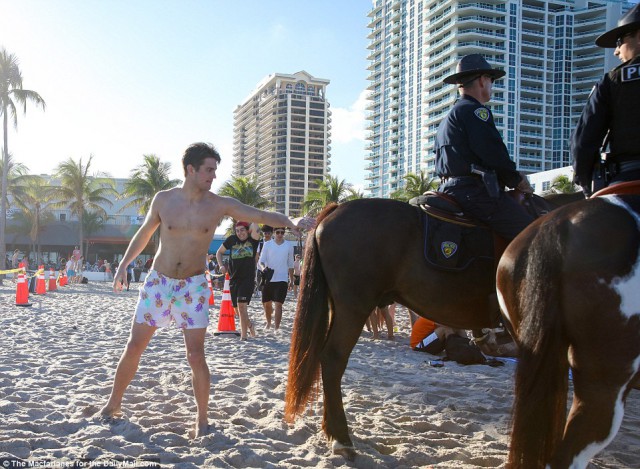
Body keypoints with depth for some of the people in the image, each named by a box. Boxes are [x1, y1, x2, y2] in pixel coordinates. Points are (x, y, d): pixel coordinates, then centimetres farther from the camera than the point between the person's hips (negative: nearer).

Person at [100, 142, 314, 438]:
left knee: (196, 355, -6)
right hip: (158, 281, 1)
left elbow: (261, 215, -14)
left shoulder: (220, 205, -7)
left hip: (193, 286, -1)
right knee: (134, 346, 8)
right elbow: (144, 234, 11)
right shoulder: (164, 199, -4)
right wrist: (123, 266, 13)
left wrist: (292, 223, -30)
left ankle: (202, 419, 10)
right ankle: (114, 403, 29)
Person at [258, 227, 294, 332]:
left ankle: (276, 328, -9)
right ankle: (269, 323, 36)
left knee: (278, 304, -11)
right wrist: (263, 267, -24)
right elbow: (261, 260, -1)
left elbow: (290, 265, 12)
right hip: (268, 278, 1)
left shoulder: (289, 246, 5)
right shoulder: (267, 244, 2)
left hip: (282, 279, -1)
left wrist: (291, 280, 14)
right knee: (266, 304, 11)